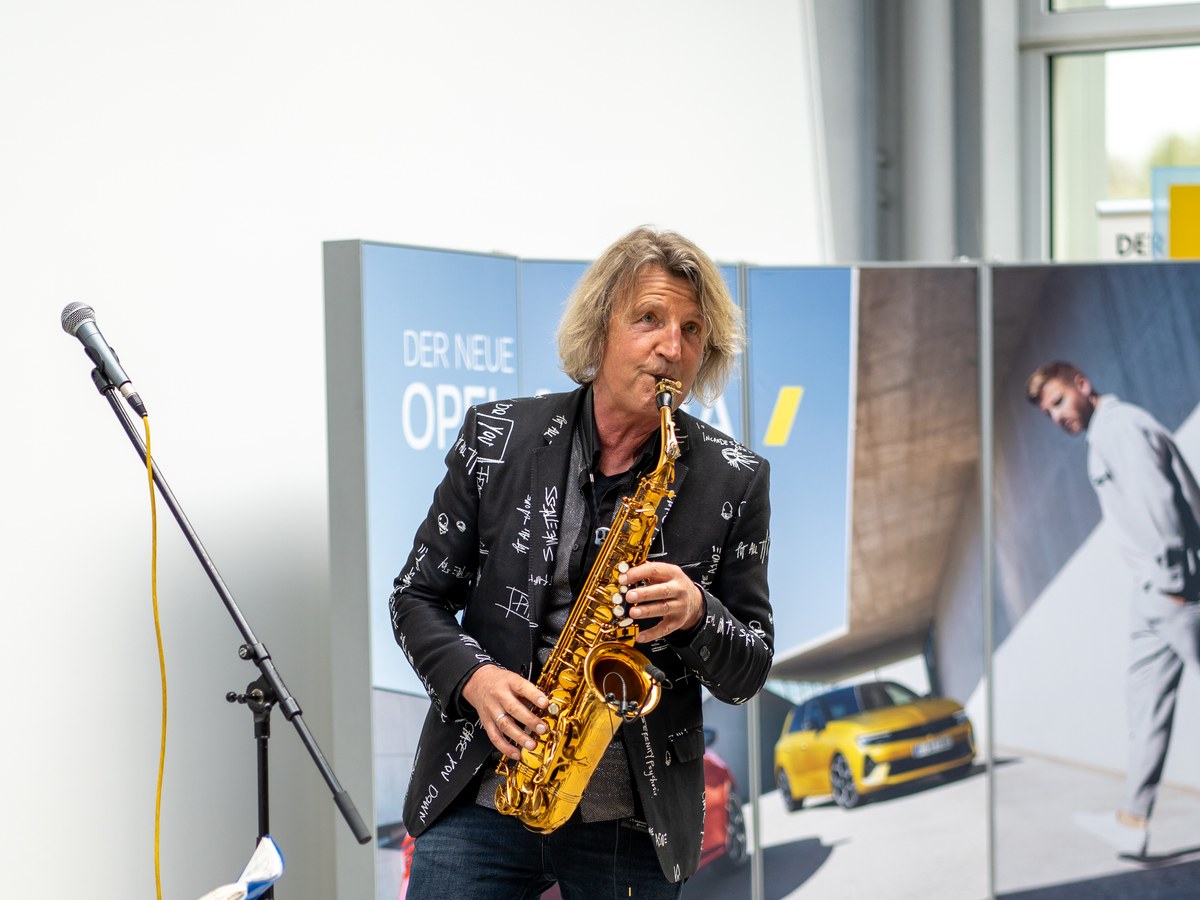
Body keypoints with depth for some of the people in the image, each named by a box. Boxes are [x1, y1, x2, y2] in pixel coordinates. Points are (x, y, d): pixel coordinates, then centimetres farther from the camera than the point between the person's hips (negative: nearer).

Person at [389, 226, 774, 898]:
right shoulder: (497, 438, 0)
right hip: (479, 797, 0)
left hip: (634, 824, 0)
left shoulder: (733, 480, -1)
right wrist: (474, 677, -13)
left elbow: (748, 673, 2)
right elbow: (418, 597, 6)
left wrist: (696, 615, -19)